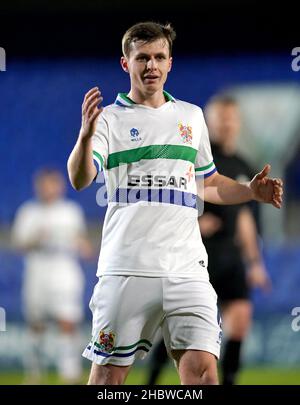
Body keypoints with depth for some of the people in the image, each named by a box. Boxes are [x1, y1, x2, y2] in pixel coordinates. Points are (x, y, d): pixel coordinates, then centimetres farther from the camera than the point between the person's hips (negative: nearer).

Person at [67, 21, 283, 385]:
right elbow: (80, 180, -13)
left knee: (202, 369, -10)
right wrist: (86, 134, -31)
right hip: (126, 269, -3)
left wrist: (250, 191, 11)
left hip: (186, 266, 3)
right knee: (109, 372, -1)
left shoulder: (191, 116, 17)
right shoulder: (109, 118, 3)